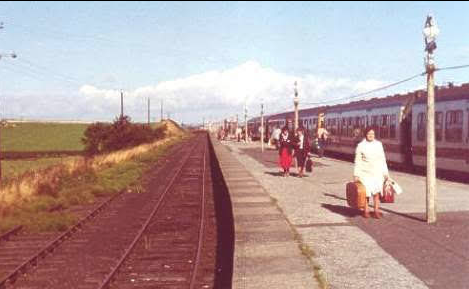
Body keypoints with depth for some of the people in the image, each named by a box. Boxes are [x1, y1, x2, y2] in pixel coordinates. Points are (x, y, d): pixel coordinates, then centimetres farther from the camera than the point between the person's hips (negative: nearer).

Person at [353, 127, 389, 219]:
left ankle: (377, 211, -1)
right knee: (366, 192, 0)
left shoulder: (379, 144, 10)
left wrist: (385, 173, 12)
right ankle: (366, 211, 13)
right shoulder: (361, 146, 1)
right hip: (365, 173, -2)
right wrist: (356, 175, -5)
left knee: (376, 192, -6)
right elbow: (357, 161, 0)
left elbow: (383, 160, 14)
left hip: (377, 173, 2)